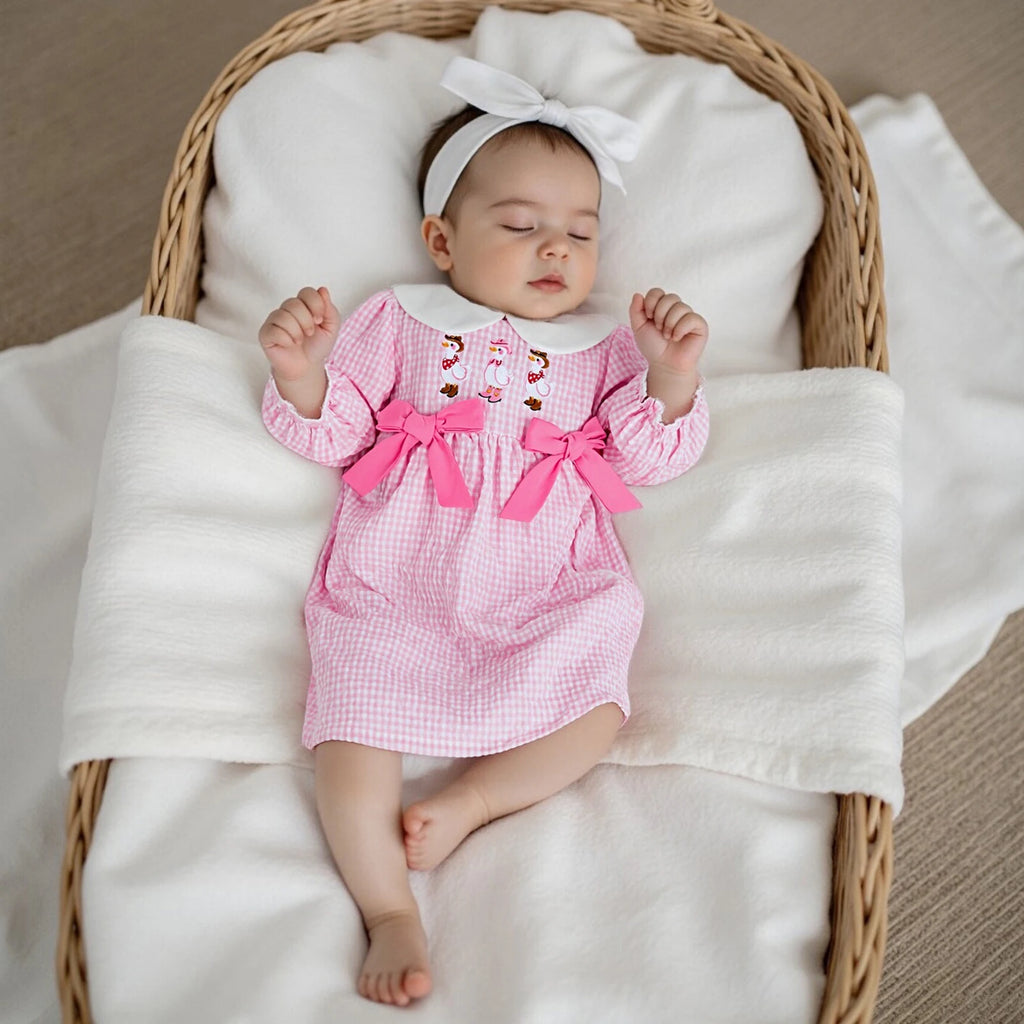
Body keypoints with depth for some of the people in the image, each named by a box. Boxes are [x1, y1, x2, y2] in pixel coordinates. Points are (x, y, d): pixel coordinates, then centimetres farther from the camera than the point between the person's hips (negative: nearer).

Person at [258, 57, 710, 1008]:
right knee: (355, 719, -18)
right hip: (391, 589, -1)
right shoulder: (399, 321, 14)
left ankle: (472, 797, -6)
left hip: (546, 598, 1)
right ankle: (391, 914, -5)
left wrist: (671, 378, -13)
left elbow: (649, 458, 5)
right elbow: (331, 431, 7)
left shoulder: (602, 348, 16)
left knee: (595, 705, -20)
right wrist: (300, 374, -14)